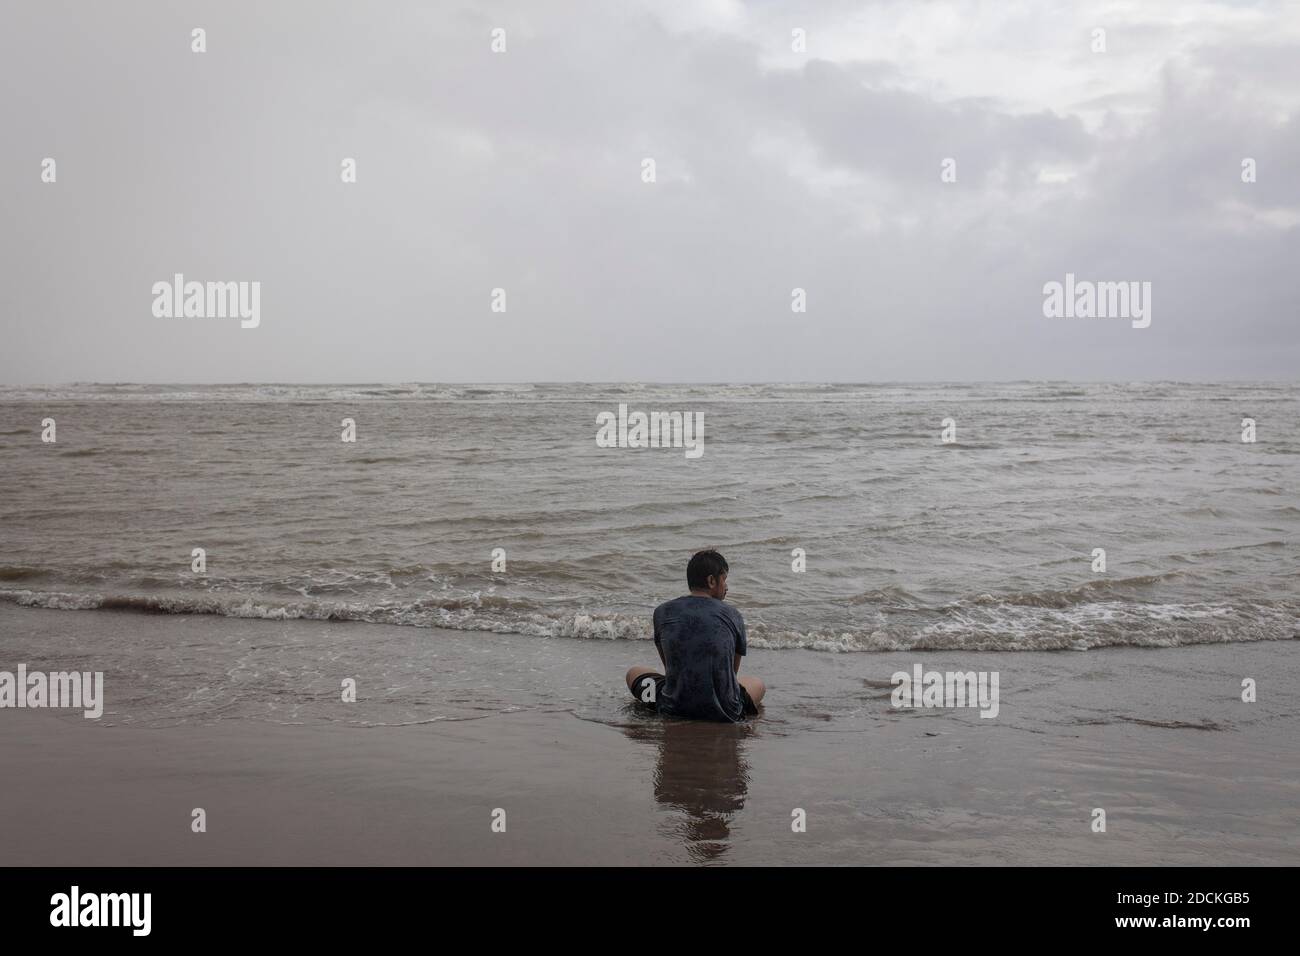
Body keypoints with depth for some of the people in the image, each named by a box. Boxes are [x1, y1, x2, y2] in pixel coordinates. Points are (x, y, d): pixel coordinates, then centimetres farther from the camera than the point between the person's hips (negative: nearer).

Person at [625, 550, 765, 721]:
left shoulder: (662, 612, -1)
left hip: (674, 709, 0)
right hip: (723, 712, 0)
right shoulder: (732, 615, -3)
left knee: (634, 673, 27)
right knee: (758, 684, 33)